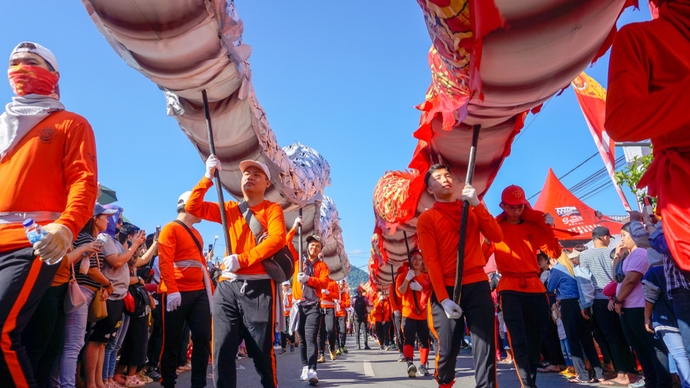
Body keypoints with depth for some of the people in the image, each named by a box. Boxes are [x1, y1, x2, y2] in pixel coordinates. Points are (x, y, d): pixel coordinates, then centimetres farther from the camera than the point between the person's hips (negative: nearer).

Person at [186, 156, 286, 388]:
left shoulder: (272, 209, 4)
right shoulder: (229, 209, 17)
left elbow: (277, 238, -13)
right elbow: (192, 207, 10)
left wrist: (241, 259, -17)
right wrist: (208, 177, 2)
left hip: (259, 288, -3)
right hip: (227, 287, 4)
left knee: (262, 352, 1)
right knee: (222, 350, 1)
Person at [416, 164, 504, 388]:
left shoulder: (473, 210, 15)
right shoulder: (427, 219, 3)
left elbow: (497, 237, 0)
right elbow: (431, 260, -5)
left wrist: (477, 205, -9)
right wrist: (443, 298, -13)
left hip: (478, 285, 3)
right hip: (446, 290, -2)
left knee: (486, 346, -3)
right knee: (448, 349, 2)